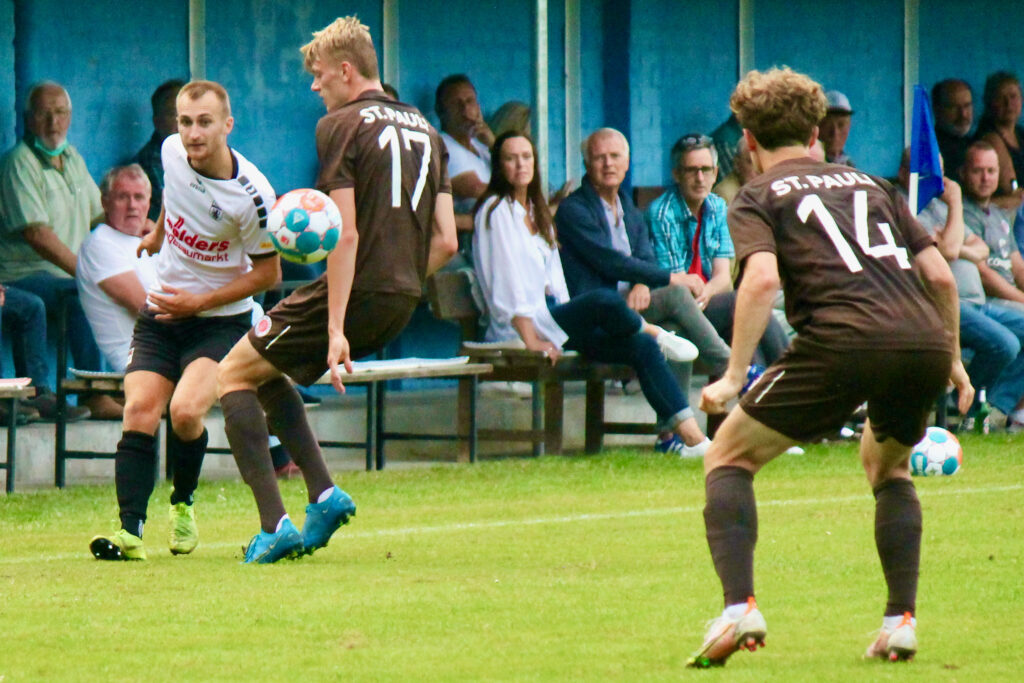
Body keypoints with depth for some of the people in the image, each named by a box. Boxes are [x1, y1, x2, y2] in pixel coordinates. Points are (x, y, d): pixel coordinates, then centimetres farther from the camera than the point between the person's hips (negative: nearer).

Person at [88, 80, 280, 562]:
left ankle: (184, 503, 4)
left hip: (221, 319, -4)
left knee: (185, 410, -24)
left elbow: (268, 272, -10)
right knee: (139, 412, -15)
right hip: (160, 312, 4)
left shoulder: (252, 196, -21)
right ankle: (130, 531, -18)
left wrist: (200, 302, -16)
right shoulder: (172, 151, -7)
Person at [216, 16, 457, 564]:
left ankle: (273, 524, -6)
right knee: (268, 372, 25)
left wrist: (336, 329, -19)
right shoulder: (424, 129, 15)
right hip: (400, 303, 8)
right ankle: (323, 494, 11)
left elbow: (346, 235, -16)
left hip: (353, 293, -8)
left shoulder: (340, 126, -8)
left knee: (234, 375, 7)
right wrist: (401, 289, 19)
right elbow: (445, 242, 11)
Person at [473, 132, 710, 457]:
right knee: (605, 302, -31)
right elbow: (505, 282, -14)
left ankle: (690, 435, -16)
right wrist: (531, 340, -21)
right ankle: (656, 333, 0)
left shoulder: (536, 211, 20)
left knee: (642, 346, -10)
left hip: (553, 318, 8)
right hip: (519, 329, -8)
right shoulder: (495, 211, -6)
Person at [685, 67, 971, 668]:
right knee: (888, 464, 33)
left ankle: (740, 607, -10)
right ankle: (901, 621, 20)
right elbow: (940, 274, 20)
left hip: (844, 341, -5)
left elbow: (762, 279, -5)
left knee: (728, 459, 10)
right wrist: (953, 360, 30)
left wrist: (734, 377, -5)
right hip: (925, 341, 5)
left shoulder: (759, 198, 15)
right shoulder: (871, 184, 29)